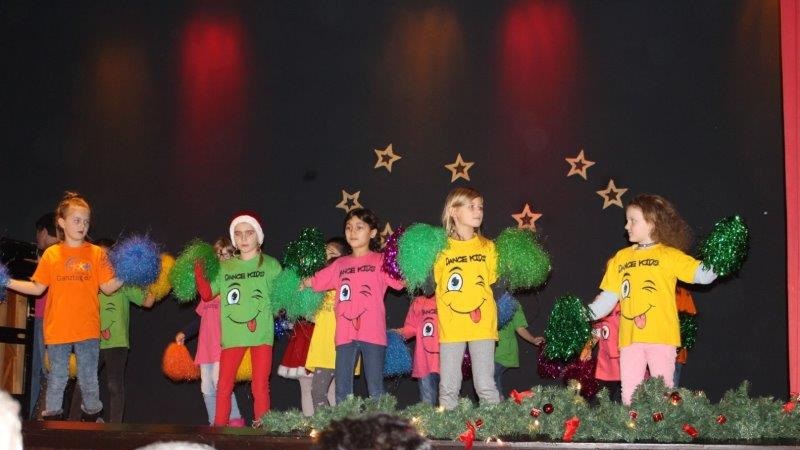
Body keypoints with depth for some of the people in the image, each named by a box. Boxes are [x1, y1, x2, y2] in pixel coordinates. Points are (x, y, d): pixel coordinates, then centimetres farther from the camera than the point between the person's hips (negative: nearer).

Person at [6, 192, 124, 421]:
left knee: (89, 380, 7)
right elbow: (37, 288, 4)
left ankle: (92, 417, 20)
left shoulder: (97, 253, 2)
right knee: (57, 379, 8)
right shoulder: (51, 254, 3)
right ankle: (52, 419, 16)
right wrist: (8, 282, -4)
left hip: (87, 329, 0)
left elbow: (107, 287, 0)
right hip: (57, 330, 0)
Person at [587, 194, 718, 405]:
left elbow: (702, 274, -9)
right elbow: (608, 298, 15)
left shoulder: (669, 255, 2)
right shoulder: (621, 258, 15)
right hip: (630, 338, 4)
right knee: (629, 394, 5)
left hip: (661, 337, -4)